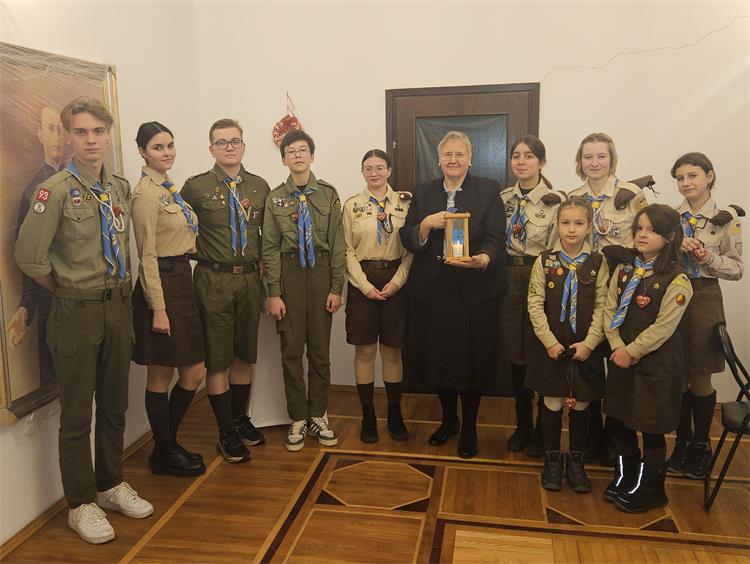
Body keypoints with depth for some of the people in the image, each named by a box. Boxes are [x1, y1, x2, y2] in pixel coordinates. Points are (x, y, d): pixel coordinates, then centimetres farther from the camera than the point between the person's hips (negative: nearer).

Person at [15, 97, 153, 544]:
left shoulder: (121, 188, 6)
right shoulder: (56, 190, -12)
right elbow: (30, 256, -13)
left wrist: (123, 293, 9)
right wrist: (69, 291, -3)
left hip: (118, 307, 5)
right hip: (77, 312, -5)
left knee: (115, 406, 16)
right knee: (78, 414, 7)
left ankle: (111, 485, 34)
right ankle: (81, 504, 23)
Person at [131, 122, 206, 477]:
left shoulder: (170, 189, 14)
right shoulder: (146, 193, -12)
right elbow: (148, 255, -15)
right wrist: (158, 309, -17)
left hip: (182, 282, 9)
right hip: (160, 286, -9)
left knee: (194, 373, 12)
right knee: (160, 376, 5)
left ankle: (168, 444, 29)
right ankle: (164, 455, 21)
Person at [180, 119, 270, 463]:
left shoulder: (260, 186, 6)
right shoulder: (196, 187, -4)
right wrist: (196, 254, -3)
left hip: (250, 279, 4)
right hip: (214, 281, -3)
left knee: (244, 356, 15)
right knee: (218, 360, 4)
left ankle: (240, 419, 33)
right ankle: (227, 432, 18)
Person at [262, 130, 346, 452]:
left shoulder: (328, 194, 3)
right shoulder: (275, 198, 3)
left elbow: (338, 244, 1)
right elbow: (270, 248, 1)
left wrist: (336, 288, -4)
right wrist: (273, 293, -5)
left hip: (321, 272, 0)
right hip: (289, 273, 0)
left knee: (320, 349, 7)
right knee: (291, 350, 4)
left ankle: (318, 417, 21)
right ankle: (298, 419, 18)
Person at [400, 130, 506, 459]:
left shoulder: (488, 191, 2)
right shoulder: (423, 194, 11)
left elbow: (495, 240, -8)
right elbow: (408, 241, 4)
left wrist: (483, 259, -30)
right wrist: (426, 224, -15)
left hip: (474, 291, -2)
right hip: (432, 290, 3)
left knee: (472, 359, 5)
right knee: (437, 356, 10)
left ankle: (469, 428, 26)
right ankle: (449, 419, 34)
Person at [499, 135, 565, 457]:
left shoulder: (556, 200, -6)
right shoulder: (503, 198, 9)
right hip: (509, 280, 4)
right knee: (515, 356, 11)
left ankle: (543, 431, 22)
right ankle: (523, 426, 27)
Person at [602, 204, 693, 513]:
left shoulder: (677, 280, -14)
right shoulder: (624, 268, 4)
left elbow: (663, 327, -18)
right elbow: (610, 309, 2)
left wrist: (632, 351, -14)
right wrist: (617, 347, -9)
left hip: (655, 363, -6)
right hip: (621, 358, 6)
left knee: (651, 429, 6)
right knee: (620, 420, 16)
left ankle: (649, 490, 24)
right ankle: (623, 478, 36)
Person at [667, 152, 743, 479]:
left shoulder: (726, 218, -4)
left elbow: (736, 269, -2)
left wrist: (709, 259, -19)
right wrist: (676, 246, -12)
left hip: (704, 298, -3)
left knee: (700, 378, 7)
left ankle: (701, 445, 26)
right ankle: (682, 442, 26)